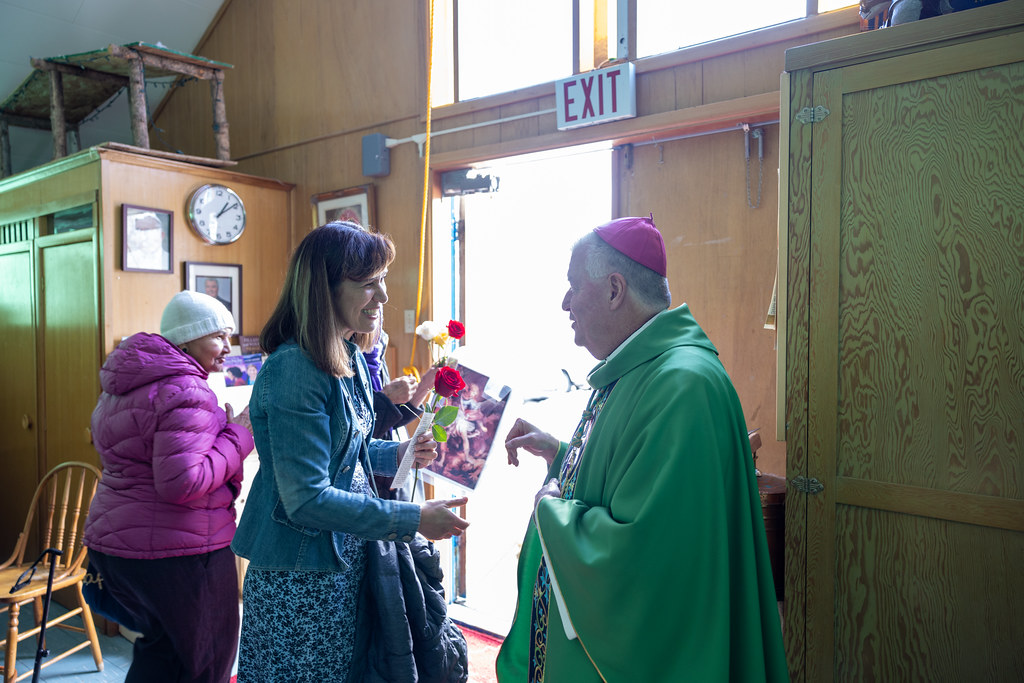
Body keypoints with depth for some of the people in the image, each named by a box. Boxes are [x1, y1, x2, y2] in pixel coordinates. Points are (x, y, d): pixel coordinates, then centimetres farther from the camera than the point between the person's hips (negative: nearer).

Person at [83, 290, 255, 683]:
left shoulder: (123, 388, 10)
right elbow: (182, 483, -29)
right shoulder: (186, 392, -21)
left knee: (160, 646, 26)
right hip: (177, 550, -9)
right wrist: (238, 438, -18)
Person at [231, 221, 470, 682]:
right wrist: (414, 519, -23)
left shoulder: (350, 358, 5)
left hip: (348, 557, 8)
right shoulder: (293, 370, -23)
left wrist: (397, 454, 0)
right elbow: (307, 498, -25)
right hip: (300, 575, -8)